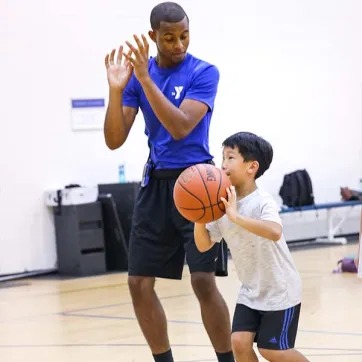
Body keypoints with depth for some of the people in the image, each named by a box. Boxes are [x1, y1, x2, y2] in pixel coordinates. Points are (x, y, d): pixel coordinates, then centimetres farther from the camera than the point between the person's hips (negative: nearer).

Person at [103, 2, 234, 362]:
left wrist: (146, 80, -27)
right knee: (139, 283, 3)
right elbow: (115, 141, -2)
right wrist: (116, 90, -16)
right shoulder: (137, 73, 3)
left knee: (203, 280, -14)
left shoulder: (204, 72, -9)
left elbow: (180, 128, -23)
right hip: (156, 183, 5)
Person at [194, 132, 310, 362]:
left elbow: (275, 232, -43)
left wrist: (235, 216, -48)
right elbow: (204, 245, 0)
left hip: (280, 290, -6)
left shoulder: (262, 202, -23)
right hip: (251, 291, 6)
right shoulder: (221, 206, -2)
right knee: (239, 342, -6)